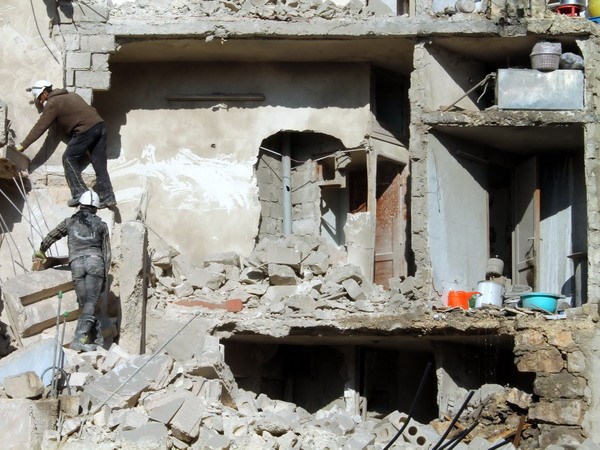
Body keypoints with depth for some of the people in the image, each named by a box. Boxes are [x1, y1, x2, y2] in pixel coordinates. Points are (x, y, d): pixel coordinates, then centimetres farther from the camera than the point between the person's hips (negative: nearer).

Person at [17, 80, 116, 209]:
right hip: (100, 125, 8)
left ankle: (79, 194, -6)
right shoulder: (71, 95, 26)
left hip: (85, 130, -8)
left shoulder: (52, 103, 2)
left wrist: (23, 146, 3)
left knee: (69, 159, 2)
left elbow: (39, 127, 0)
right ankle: (108, 197, 3)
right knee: (99, 164, 8)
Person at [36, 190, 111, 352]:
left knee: (85, 304, 9)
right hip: (95, 261, -1)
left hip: (76, 263, 1)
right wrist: (105, 276, 17)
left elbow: (51, 237, 28)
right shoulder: (101, 225, 17)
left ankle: (97, 338, 5)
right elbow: (106, 252, 14)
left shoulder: (70, 222, 18)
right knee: (90, 304, -9)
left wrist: (41, 251, 47)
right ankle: (78, 339, -25)